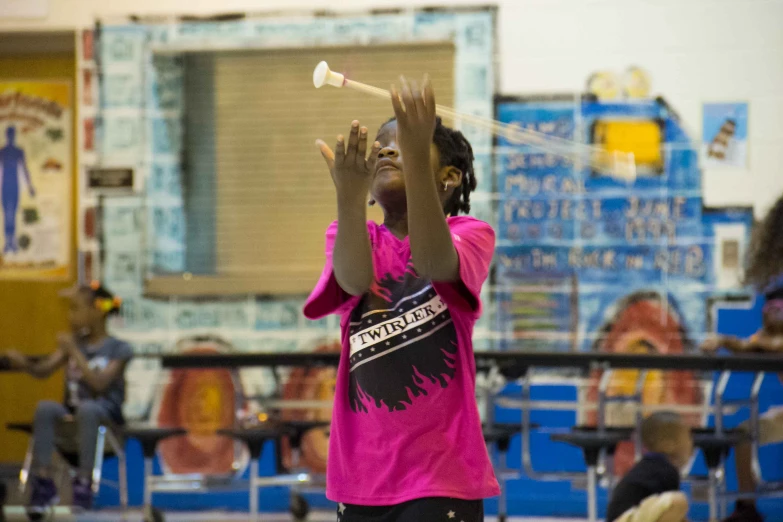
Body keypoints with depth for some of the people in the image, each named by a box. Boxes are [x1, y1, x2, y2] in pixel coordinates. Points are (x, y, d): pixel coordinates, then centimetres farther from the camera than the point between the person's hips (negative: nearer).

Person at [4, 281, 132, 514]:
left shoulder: (118, 349, -1)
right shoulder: (75, 341, 14)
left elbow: (99, 384, -14)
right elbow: (44, 370, 4)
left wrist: (75, 352, -15)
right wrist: (25, 364, -16)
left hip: (106, 414, -4)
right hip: (72, 412, 4)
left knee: (87, 407, -39)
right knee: (45, 408, -29)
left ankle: (84, 482, -35)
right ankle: (43, 481, -29)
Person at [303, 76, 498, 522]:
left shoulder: (470, 235, 0)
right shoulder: (359, 240, 7)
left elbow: (433, 262, -25)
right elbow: (355, 280, -17)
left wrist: (417, 157, -40)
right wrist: (351, 196, -37)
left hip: (441, 478, -3)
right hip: (363, 481, 4)